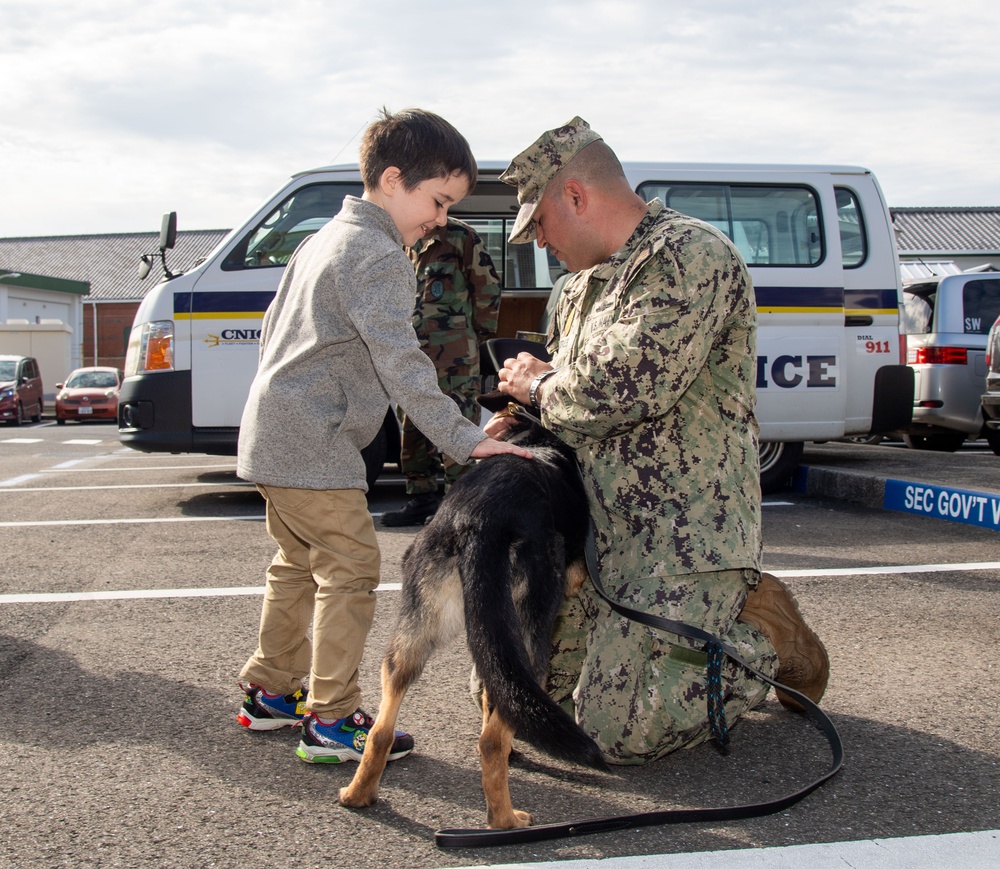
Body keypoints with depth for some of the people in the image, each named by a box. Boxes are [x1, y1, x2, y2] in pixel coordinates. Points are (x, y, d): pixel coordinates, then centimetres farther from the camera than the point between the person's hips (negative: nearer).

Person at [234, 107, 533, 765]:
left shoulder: (329, 239, 18)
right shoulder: (379, 255, -15)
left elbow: (274, 326, 24)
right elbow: (401, 365, -24)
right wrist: (464, 439, -24)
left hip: (276, 435, 11)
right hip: (313, 445, -11)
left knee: (300, 564, 19)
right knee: (351, 568, -6)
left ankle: (270, 692, 30)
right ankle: (332, 721, -2)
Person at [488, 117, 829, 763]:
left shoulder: (690, 254, -14)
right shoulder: (585, 284, 16)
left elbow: (625, 389, -26)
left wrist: (538, 386, -6)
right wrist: (518, 422, 5)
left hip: (684, 534, -9)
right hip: (596, 529, 9)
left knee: (615, 733, -13)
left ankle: (765, 635, 11)